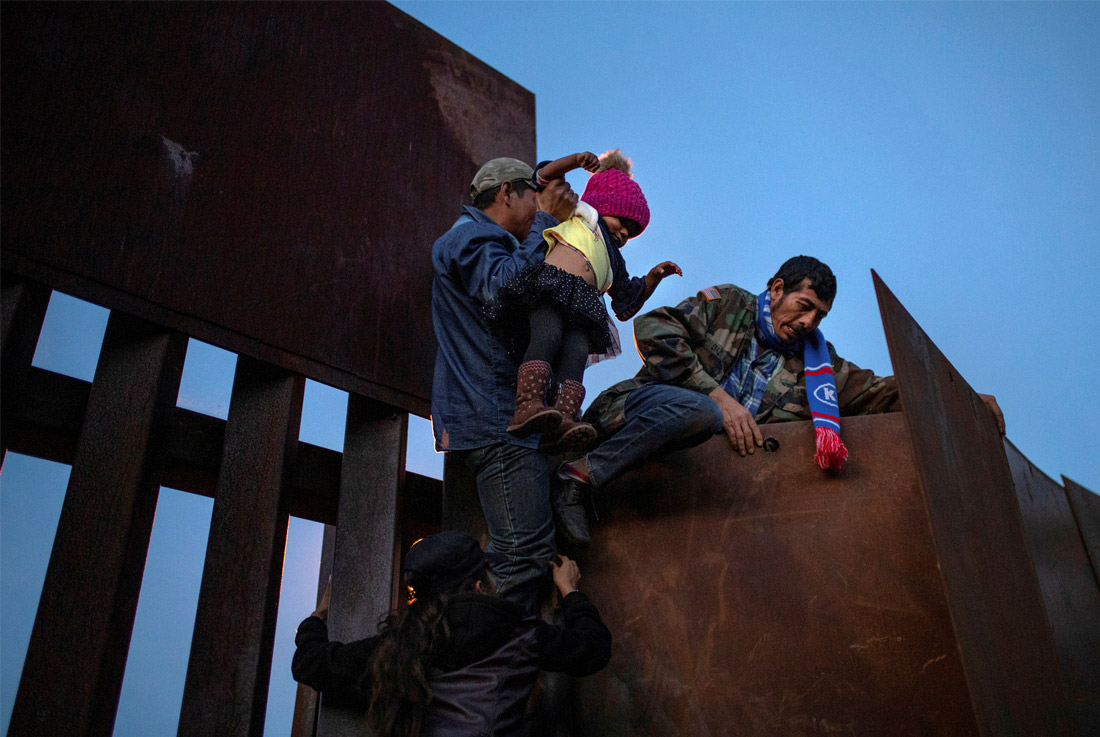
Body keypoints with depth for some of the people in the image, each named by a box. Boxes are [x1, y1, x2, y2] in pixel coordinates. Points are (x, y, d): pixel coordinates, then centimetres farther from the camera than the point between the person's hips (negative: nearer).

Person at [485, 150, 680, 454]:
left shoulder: (614, 263, 43)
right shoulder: (582, 215, 29)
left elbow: (627, 304, 39)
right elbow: (543, 178, 24)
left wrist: (652, 278, 28)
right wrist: (576, 160, 9)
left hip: (582, 307, 5)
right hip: (550, 284, -5)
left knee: (578, 350, -24)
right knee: (549, 332, -33)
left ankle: (562, 421, -45)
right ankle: (528, 404, -49)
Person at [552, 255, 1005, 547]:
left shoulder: (814, 363, 18)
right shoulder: (726, 303, 5)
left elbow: (878, 391, 12)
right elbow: (653, 328, -9)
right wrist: (717, 395, -14)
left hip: (686, 455, 7)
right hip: (636, 407, -7)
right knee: (697, 410, -39)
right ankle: (580, 476, -26)